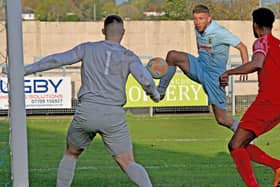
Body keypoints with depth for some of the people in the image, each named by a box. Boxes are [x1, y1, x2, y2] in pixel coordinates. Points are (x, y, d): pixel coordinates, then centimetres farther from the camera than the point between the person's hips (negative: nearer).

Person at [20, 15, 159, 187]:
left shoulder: (88, 49, 11)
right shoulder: (128, 56, 8)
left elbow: (55, 60, 6)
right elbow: (145, 80, -7)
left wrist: (25, 70, 12)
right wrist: (155, 94, 14)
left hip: (86, 111, 1)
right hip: (113, 115, -1)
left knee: (71, 154, 25)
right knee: (128, 164, 3)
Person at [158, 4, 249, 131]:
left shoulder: (220, 32, -18)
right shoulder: (198, 30, 3)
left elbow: (242, 47, -14)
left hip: (214, 76, -6)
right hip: (200, 68, 6)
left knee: (221, 119, -6)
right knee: (172, 55, -18)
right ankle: (161, 91, -7)